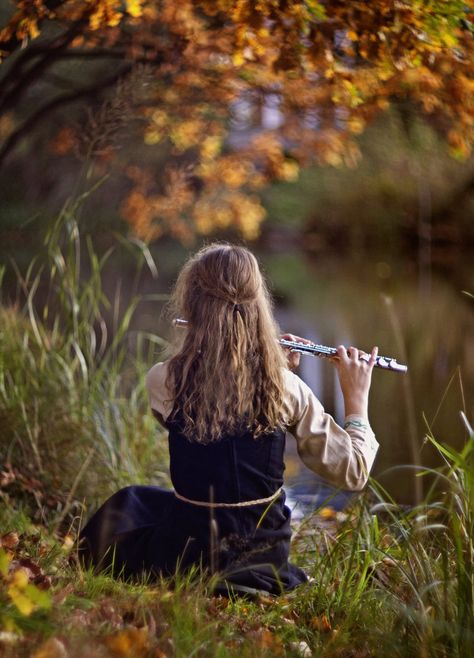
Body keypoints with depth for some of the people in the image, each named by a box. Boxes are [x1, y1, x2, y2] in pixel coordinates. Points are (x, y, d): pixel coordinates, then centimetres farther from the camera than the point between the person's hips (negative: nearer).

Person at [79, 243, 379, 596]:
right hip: (267, 558, 2)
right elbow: (353, 473, -8)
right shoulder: (284, 388, -15)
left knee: (125, 504, 32)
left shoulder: (163, 382, -16)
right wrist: (357, 398, 5)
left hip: (186, 554, -2)